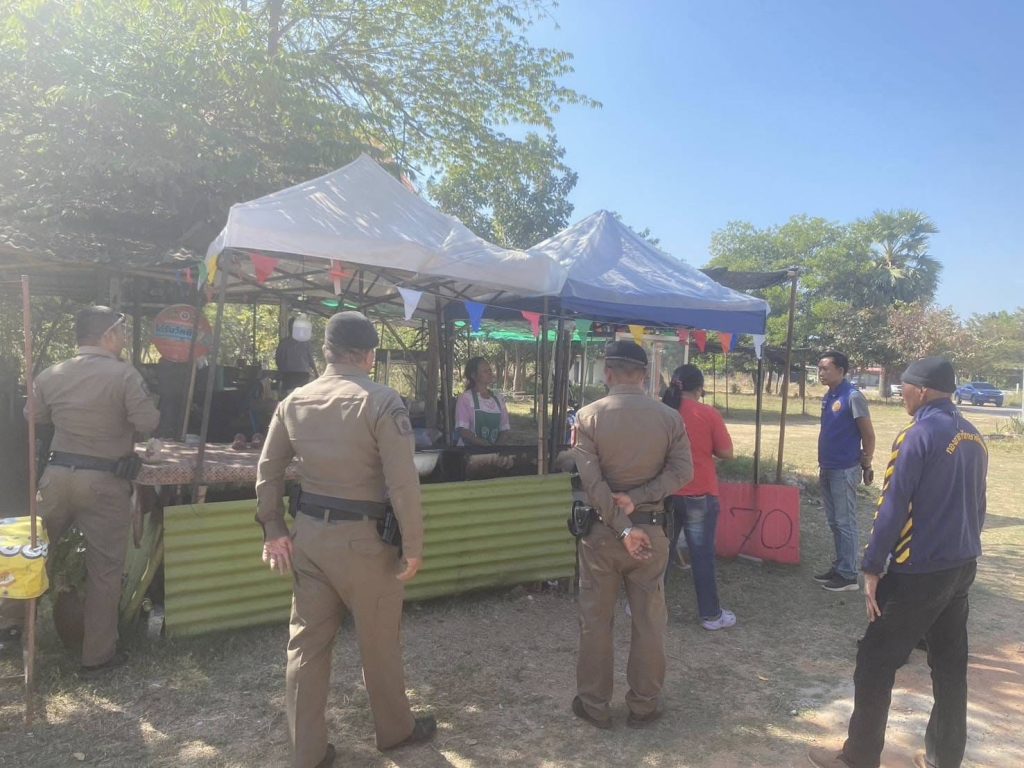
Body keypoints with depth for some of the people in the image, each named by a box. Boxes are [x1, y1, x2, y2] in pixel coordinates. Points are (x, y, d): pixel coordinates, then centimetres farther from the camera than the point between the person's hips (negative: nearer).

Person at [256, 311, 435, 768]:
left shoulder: (294, 401, 3)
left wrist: (274, 530, 13)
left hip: (308, 533, 5)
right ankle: (395, 730, 36)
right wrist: (413, 545, -11)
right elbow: (403, 482, -19)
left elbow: (268, 470, 8)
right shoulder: (381, 401, -16)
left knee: (307, 643, 14)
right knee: (379, 642, 15)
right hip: (361, 537, -5)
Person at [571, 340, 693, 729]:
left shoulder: (588, 416, -9)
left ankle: (594, 704, 23)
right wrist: (637, 499, -14)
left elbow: (591, 482, -15)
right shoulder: (669, 417, -3)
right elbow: (682, 471, -9)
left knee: (595, 620, 12)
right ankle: (643, 705, 24)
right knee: (649, 621, 13)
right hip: (651, 529, 1)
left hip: (601, 529, -1)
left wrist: (622, 528, -14)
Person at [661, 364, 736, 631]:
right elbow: (726, 453, -7)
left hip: (665, 492, 3)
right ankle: (711, 614, 15)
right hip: (700, 494, -3)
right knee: (702, 554, 6)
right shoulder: (709, 414, -10)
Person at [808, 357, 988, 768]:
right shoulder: (974, 437, 7)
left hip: (919, 570, -8)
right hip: (963, 565, 8)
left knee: (875, 660, 2)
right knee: (951, 664, 16)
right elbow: (975, 505, 16)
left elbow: (892, 508, -19)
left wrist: (872, 568, -14)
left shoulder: (919, 435, -17)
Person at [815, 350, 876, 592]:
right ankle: (838, 568, 25)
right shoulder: (828, 397, 10)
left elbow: (868, 434, -11)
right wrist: (823, 465, 13)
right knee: (834, 522, 15)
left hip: (845, 471, -8)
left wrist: (865, 463, -5)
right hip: (828, 470, 8)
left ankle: (848, 575, 8)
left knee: (845, 523, -1)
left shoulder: (853, 397, -14)